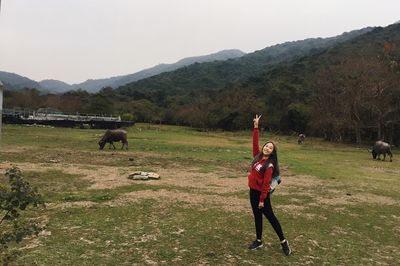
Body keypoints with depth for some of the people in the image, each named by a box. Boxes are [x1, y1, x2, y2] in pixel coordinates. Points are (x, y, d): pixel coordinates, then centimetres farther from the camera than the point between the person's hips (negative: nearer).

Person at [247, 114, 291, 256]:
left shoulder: (269, 165, -16)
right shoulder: (258, 156, 2)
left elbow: (266, 183, -18)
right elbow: (255, 142, 4)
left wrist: (262, 200, -18)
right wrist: (256, 127, -1)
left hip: (261, 193, -7)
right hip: (253, 191, 7)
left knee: (270, 216, 2)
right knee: (257, 216, 15)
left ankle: (283, 241, 15)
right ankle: (258, 241, 27)